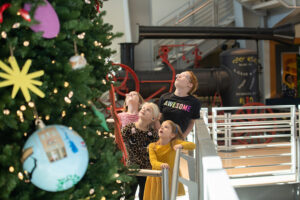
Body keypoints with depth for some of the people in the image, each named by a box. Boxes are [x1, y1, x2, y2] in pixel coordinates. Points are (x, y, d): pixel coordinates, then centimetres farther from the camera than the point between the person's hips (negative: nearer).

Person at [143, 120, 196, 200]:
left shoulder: (174, 143, -5)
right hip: (157, 179, 1)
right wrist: (161, 165, -41)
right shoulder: (152, 146, -5)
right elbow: (153, 161, -18)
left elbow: (193, 145, -10)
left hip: (171, 179, -1)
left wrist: (181, 145, -29)